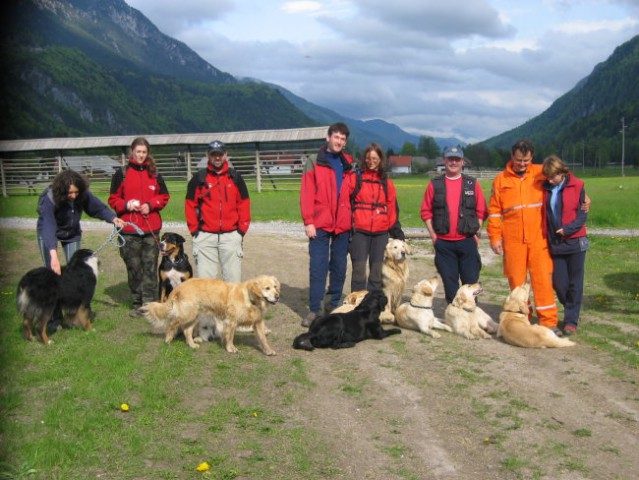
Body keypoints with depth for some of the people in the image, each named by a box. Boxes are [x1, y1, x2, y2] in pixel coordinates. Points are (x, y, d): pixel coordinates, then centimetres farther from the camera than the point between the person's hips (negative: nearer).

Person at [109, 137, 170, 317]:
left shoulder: (154, 174, 10)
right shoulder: (121, 174, 5)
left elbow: (164, 196, 13)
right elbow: (113, 199, 6)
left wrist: (150, 204, -5)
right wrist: (126, 205, -13)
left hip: (151, 229, 1)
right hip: (129, 230, -1)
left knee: (150, 267, 0)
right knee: (133, 268, 3)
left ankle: (150, 304, 4)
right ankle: (137, 304, 14)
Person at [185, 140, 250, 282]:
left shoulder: (235, 177, 8)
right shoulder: (199, 178, 5)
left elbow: (244, 204, 9)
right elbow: (190, 205, 7)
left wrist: (242, 229, 2)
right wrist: (194, 230, 0)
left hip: (231, 236, 1)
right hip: (205, 237, 0)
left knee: (233, 280, 2)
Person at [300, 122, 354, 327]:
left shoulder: (348, 164, 12)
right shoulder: (314, 163, 0)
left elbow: (352, 193, 14)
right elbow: (307, 194, -6)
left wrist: (352, 218, 4)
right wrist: (308, 221, -12)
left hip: (343, 225, 4)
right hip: (320, 224, -4)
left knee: (339, 267, 9)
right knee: (318, 268, -3)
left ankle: (333, 305, 21)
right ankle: (314, 310, 2)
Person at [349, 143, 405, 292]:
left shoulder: (387, 183, 12)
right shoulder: (355, 178, 4)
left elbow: (392, 210, 15)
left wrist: (398, 233, 11)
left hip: (381, 233, 3)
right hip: (359, 232, -3)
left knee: (377, 274, 7)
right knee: (359, 272, -4)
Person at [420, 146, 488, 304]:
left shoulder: (472, 184, 5)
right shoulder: (435, 184, 5)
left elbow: (481, 211, 5)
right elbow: (426, 211, 5)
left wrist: (476, 232, -2)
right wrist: (433, 234, -1)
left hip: (467, 241, 0)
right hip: (443, 243, 1)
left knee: (471, 281, 2)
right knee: (449, 282, 7)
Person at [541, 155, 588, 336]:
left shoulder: (577, 186, -6)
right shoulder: (546, 188, 5)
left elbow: (583, 214, -6)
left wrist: (567, 229, -19)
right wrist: (547, 236, 0)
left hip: (575, 241, -3)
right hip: (555, 244, 3)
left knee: (575, 283, 3)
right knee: (559, 283, 4)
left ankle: (571, 321, 11)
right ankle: (571, 312, 26)